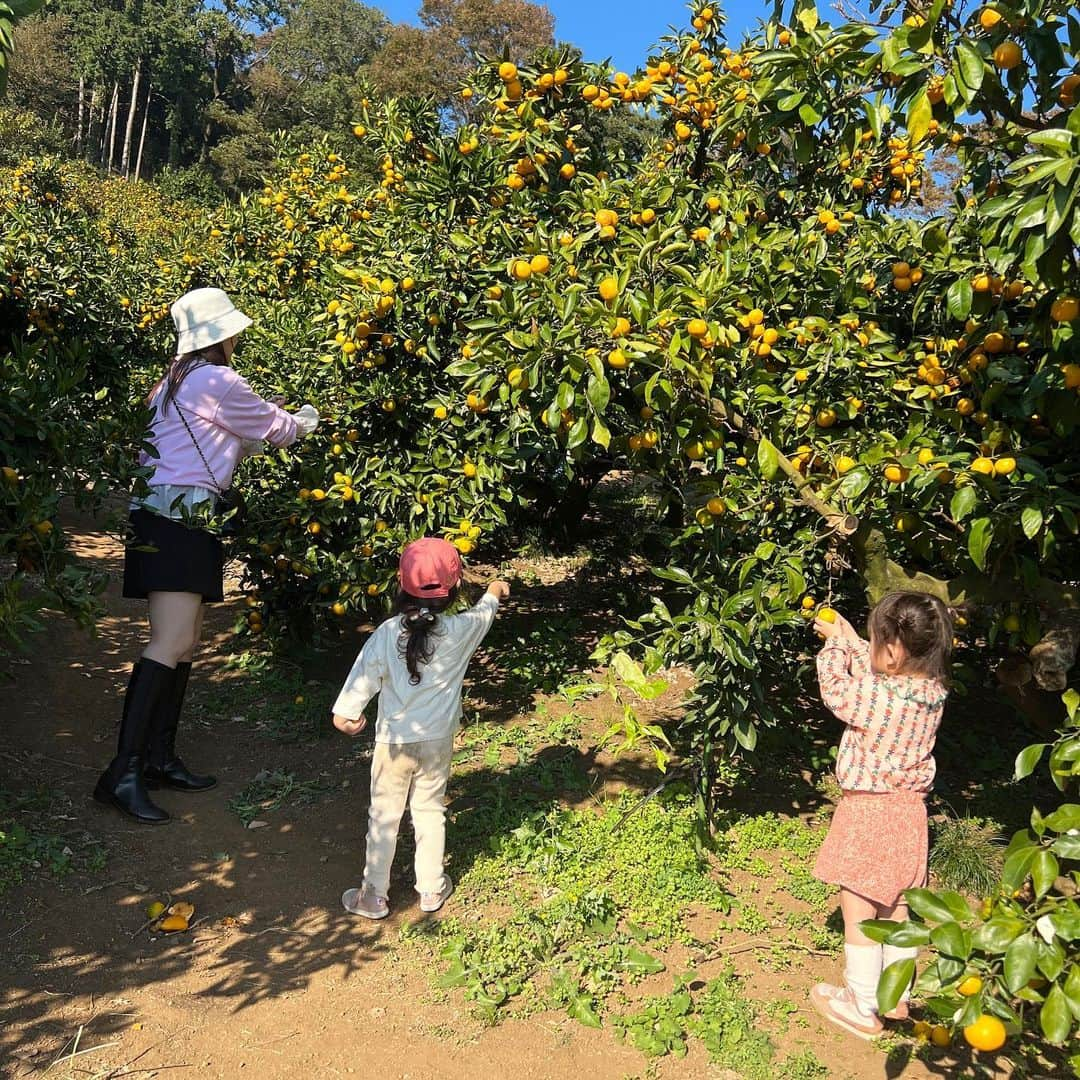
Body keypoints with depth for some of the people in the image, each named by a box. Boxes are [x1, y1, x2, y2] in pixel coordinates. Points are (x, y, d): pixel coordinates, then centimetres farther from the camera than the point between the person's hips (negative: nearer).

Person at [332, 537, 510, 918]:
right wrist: (494, 592, 31)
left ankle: (373, 896, 22)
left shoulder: (388, 633, -15)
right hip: (437, 740, 1)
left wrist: (346, 711, 0)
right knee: (430, 811, 17)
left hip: (394, 740, -1)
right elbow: (484, 612, 10)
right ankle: (431, 889, 29)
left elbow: (365, 672, -11)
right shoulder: (461, 630, -11)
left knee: (384, 815, 11)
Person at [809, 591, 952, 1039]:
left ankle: (863, 1010, 17)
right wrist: (848, 638, 17)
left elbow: (835, 689, -5)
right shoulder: (932, 694, -3)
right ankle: (895, 997, 34)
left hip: (869, 812, -8)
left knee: (858, 912, 6)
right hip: (909, 809, 8)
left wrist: (836, 642, 7)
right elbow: (875, 675, 14)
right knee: (896, 909, 20)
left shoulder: (875, 696, -25)